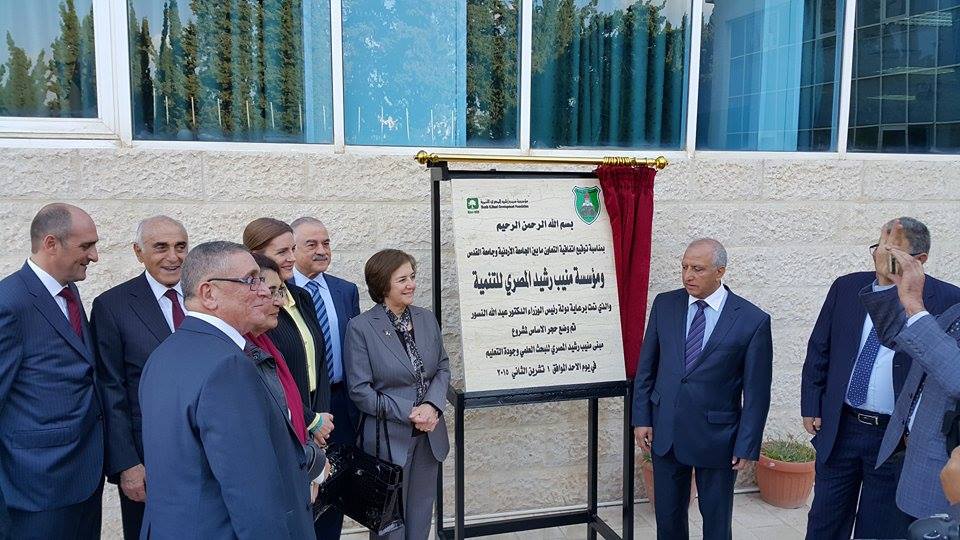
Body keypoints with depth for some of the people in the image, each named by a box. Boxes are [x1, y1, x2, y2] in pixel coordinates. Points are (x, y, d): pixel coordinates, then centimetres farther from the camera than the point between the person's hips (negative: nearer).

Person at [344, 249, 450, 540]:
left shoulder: (426, 318, 2)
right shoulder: (360, 327, -13)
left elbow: (443, 368, 6)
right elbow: (360, 390, -14)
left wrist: (431, 406, -12)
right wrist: (408, 413, -18)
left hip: (429, 434, 5)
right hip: (388, 437, -4)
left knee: (421, 513, 18)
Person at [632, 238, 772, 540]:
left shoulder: (753, 320, -11)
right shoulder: (665, 304, -1)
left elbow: (756, 392, -7)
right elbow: (646, 366, 5)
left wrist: (747, 446, -7)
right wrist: (641, 419, 2)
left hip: (717, 437, -2)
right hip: (664, 432, 3)